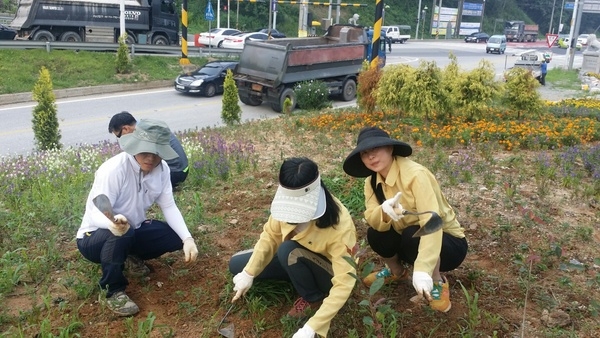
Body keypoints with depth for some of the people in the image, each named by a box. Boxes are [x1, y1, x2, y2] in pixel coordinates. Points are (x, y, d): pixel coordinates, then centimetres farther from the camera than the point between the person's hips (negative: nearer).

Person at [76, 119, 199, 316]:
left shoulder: (161, 169, -10)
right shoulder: (113, 169, -29)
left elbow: (168, 206, -8)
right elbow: (96, 213, -34)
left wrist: (188, 238, -22)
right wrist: (113, 223, -58)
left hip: (134, 230, 6)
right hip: (95, 237, -6)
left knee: (177, 237, -10)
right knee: (121, 234, -38)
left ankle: (132, 255, 17)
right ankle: (113, 291, -13)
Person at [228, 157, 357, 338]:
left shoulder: (339, 225, -37)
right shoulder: (288, 200, -23)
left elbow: (344, 282, -36)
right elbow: (270, 235, -7)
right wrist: (249, 273, -15)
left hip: (331, 272, -6)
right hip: (299, 261, 6)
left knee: (288, 250, -34)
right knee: (237, 265, -2)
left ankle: (313, 298, -8)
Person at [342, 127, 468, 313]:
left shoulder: (415, 174, -28)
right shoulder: (372, 181, -6)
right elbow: (371, 219, -18)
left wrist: (422, 270, -48)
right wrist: (384, 211, -43)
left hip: (448, 242, -6)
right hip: (409, 238, 6)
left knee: (413, 236, -34)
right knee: (375, 234, -19)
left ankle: (438, 283, -7)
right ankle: (397, 271, 12)